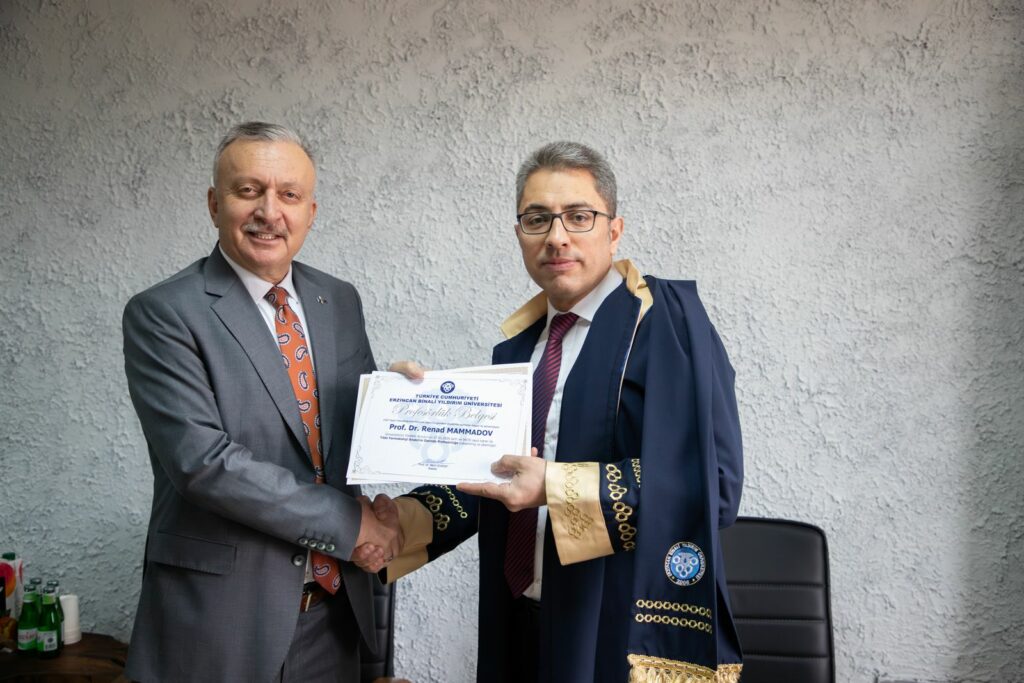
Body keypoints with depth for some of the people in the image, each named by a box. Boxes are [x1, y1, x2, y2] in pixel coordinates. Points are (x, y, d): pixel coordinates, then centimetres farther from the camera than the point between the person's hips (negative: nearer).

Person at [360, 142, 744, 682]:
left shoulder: (667, 319, -11)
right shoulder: (516, 344, 9)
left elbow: (712, 480, -20)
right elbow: (497, 472, 12)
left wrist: (560, 488, -25)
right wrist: (410, 519, -4)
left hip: (626, 630, -5)